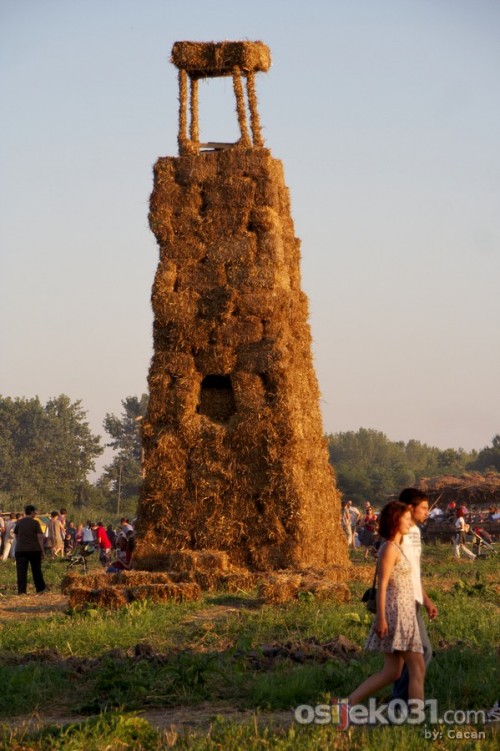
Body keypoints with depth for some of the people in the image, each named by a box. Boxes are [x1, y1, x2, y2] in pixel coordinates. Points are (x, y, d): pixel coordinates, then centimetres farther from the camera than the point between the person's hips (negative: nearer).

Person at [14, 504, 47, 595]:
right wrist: (42, 550, -1)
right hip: (34, 550, -1)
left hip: (20, 550, 1)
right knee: (36, 570, 12)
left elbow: (16, 536, 13)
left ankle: (21, 590, -10)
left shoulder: (19, 523, 5)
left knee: (21, 571, -1)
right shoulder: (35, 523, -5)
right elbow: (39, 537, -7)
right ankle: (40, 589, 21)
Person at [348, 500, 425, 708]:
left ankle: (349, 703, 7)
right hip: (395, 613, -10)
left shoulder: (395, 547, 16)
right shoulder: (389, 548, -13)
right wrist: (381, 618, -21)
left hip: (403, 613, 10)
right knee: (417, 668, -6)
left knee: (391, 672, 9)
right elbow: (381, 585, -17)